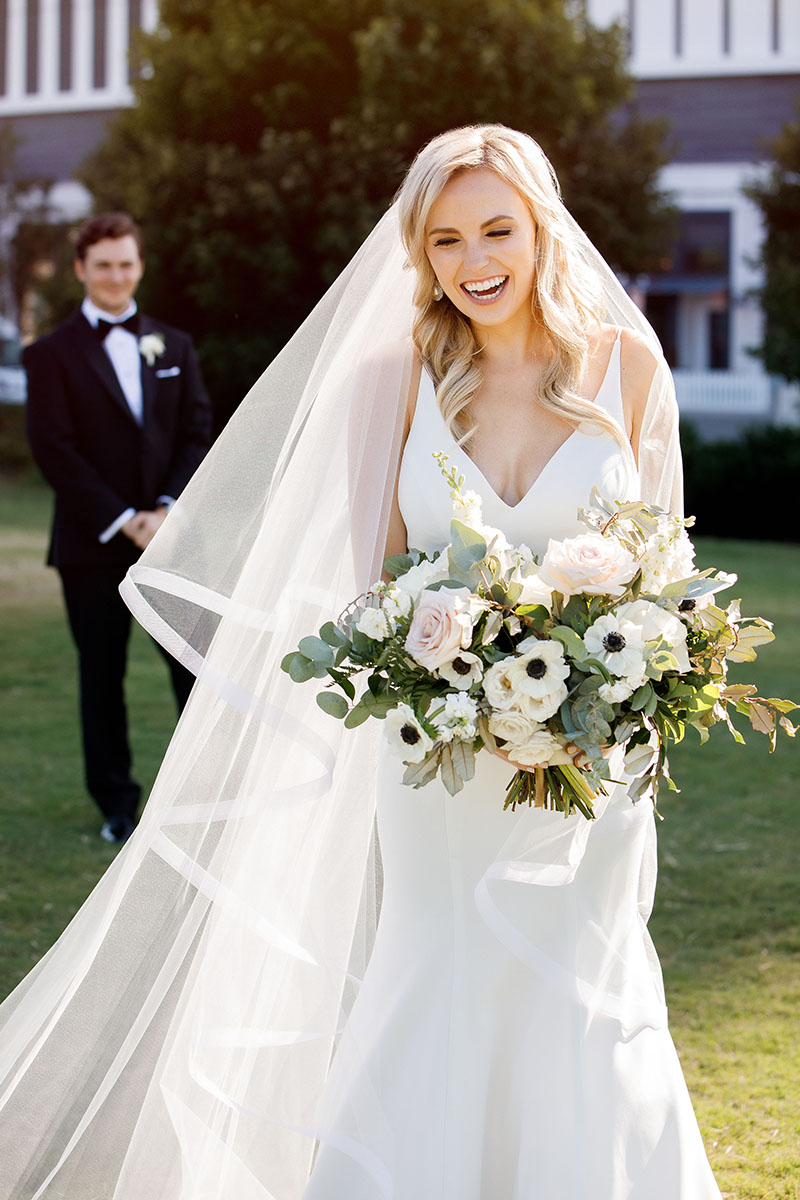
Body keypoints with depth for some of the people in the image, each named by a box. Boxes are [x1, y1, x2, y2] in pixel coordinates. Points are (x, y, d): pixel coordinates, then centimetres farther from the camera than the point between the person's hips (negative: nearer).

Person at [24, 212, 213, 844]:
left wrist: (168, 510, -9)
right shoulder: (52, 354, 1)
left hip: (172, 534, 2)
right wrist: (124, 522, -12)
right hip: (93, 545, -2)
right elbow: (55, 452, -7)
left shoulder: (173, 347, 13)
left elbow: (198, 434, 7)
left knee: (198, 670, 0)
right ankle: (117, 804, 15)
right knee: (102, 678, 5)